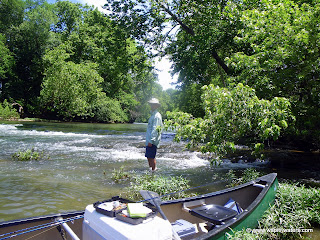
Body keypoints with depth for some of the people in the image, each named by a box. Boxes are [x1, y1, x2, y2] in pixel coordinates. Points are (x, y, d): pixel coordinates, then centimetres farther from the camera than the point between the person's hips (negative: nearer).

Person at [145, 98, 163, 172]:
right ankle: (150, 168, 25)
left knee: (151, 157, -4)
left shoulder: (157, 116, -14)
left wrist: (151, 140, -23)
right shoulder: (153, 115, 17)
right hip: (149, 140, 10)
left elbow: (155, 129, -20)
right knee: (148, 156, 15)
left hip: (152, 141, -10)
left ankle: (153, 170, 6)